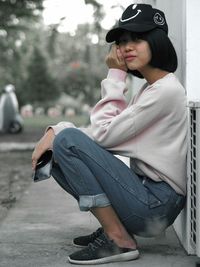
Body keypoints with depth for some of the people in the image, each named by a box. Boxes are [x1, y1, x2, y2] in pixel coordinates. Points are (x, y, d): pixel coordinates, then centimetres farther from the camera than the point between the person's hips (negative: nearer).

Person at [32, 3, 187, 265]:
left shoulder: (167, 90, -14)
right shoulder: (148, 89, 16)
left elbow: (104, 134, -16)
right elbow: (103, 131, 8)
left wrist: (115, 76, -9)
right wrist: (55, 130, -6)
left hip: (157, 202, -9)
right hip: (144, 189, 9)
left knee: (68, 141, -19)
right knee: (58, 156, 6)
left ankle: (118, 240, -15)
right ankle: (112, 226, 6)